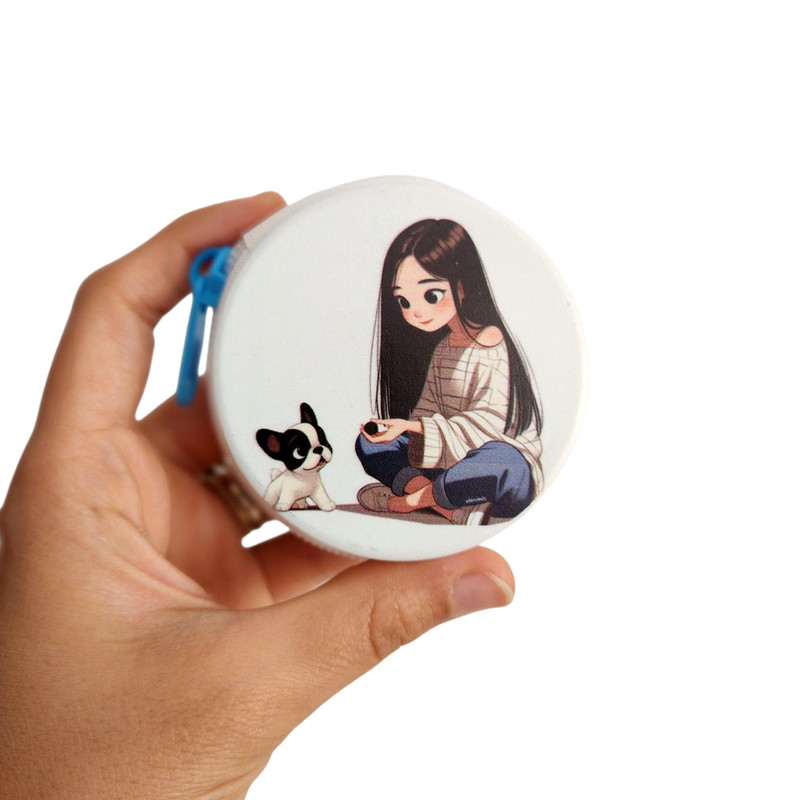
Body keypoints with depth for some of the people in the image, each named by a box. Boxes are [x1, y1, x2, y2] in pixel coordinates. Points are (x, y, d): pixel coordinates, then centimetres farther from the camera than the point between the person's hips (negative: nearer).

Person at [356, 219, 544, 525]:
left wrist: (413, 427, -25)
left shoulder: (492, 343, -11)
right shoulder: (440, 347, 13)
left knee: (502, 460, -42)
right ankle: (452, 508, -24)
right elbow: (428, 411, 5)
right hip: (447, 461, 7)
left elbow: (488, 422, -19)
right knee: (368, 445, -4)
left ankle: (408, 499, -23)